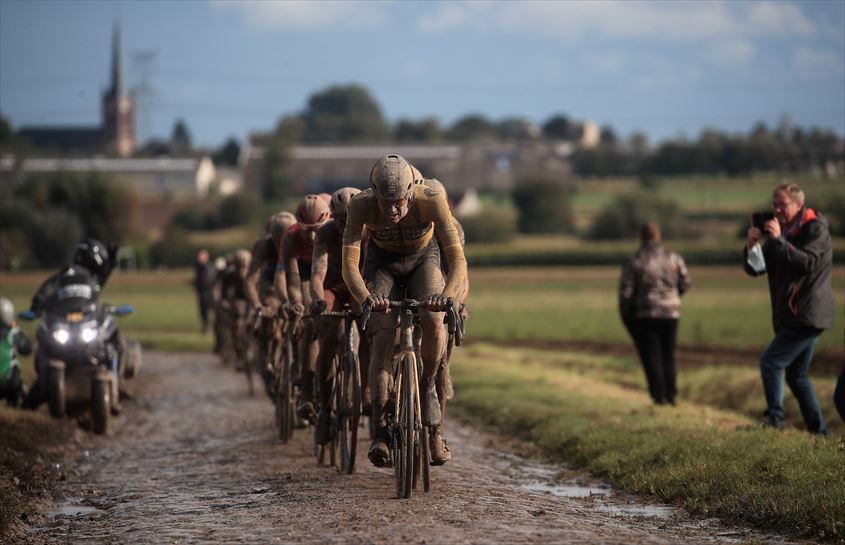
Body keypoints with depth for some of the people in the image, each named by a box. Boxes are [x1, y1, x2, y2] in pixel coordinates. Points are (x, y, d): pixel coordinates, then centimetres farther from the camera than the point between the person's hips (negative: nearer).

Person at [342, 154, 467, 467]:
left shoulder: (430, 200, -35)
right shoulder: (361, 205, -33)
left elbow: (457, 258, -39)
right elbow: (349, 263, -36)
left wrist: (447, 294, -59)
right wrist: (365, 298, -56)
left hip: (423, 259, 0)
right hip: (382, 262, 0)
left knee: (433, 322, -28)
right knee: (381, 342, -18)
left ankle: (428, 388, -1)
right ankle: (381, 433, -14)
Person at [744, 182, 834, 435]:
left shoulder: (816, 228, -8)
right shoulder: (780, 232, 16)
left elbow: (809, 264, -24)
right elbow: (754, 269, 11)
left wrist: (778, 240, -27)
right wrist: (752, 246, -9)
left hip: (808, 316, -9)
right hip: (792, 316, 9)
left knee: (770, 362, -16)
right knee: (797, 376, 12)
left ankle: (775, 421, -16)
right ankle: (818, 431, 17)